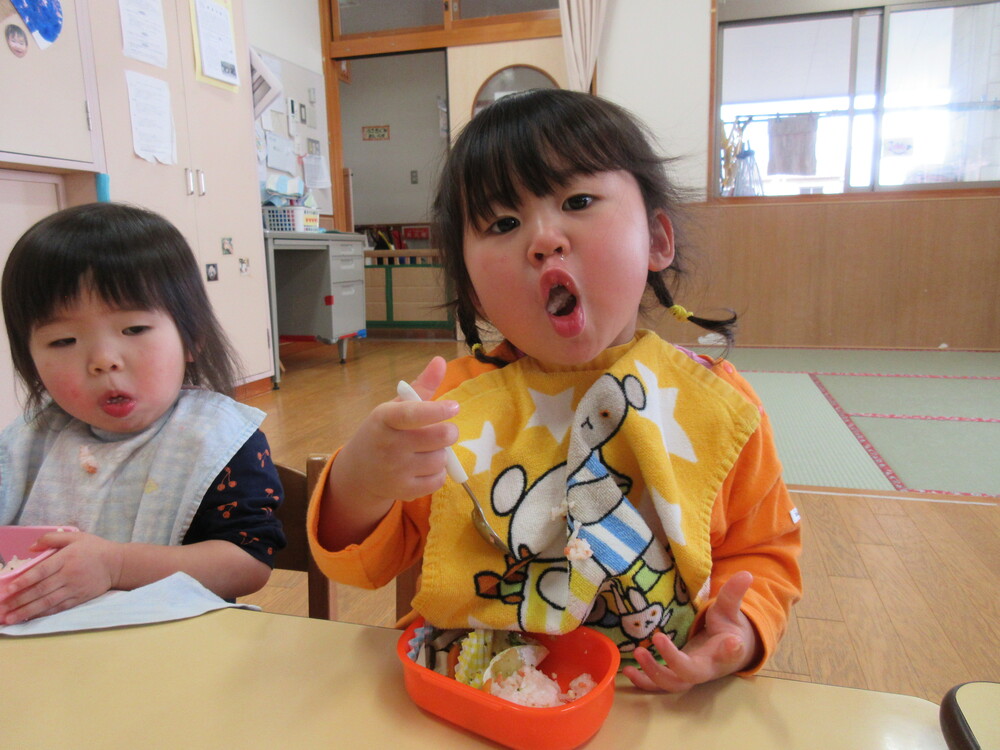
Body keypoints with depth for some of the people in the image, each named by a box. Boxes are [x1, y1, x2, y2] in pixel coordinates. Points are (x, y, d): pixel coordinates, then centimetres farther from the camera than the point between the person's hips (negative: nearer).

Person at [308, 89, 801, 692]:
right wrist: (360, 483, -24)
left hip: (651, 713, 0)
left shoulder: (717, 407, -7)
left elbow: (764, 555, 6)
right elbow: (362, 564, -3)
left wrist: (740, 631, -14)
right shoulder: (456, 401, -8)